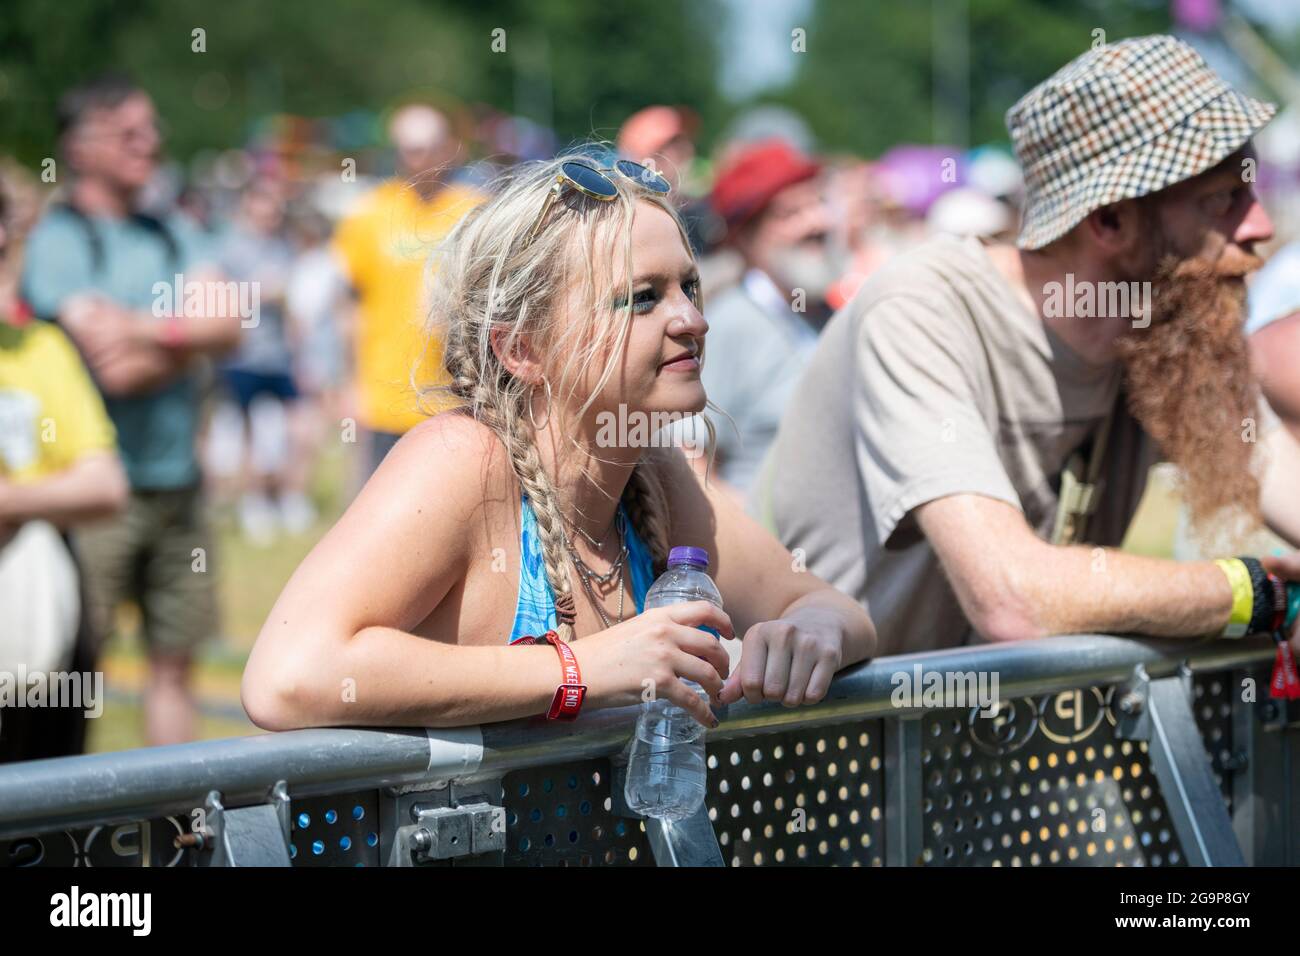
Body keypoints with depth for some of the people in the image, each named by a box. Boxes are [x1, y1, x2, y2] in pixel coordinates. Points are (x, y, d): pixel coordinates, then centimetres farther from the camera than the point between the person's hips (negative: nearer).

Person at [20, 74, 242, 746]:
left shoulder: (173, 235, 14)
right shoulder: (58, 241, -7)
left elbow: (229, 324, -1)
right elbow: (115, 369, -16)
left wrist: (149, 329, -13)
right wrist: (187, 338, -3)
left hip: (176, 483, 6)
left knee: (173, 661, 10)